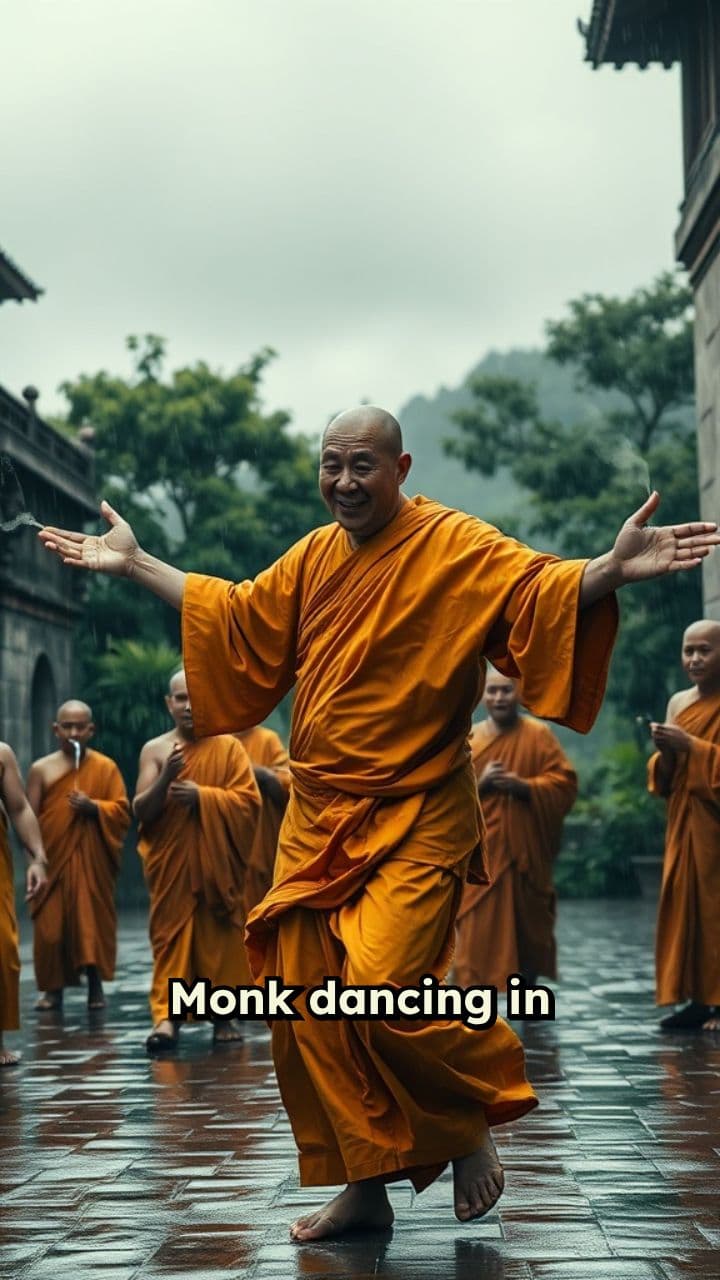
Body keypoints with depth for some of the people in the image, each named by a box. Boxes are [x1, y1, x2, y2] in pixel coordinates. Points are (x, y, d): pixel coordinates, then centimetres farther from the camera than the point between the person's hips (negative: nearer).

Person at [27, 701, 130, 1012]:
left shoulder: (106, 767, 3)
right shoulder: (41, 769, 5)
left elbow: (122, 811, 1)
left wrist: (94, 807, -17)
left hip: (91, 861, -1)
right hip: (52, 859, 1)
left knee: (93, 921, -1)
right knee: (50, 925, 0)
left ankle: (96, 987, 9)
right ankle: (53, 989, 12)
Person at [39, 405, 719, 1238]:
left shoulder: (455, 546, -8)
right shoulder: (315, 556, 11)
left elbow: (538, 590, -21)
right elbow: (237, 617, 22)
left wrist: (611, 570, -41)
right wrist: (133, 565, 23)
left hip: (415, 823, -6)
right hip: (316, 822, 7)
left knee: (384, 993, -20)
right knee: (308, 1009, 4)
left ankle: (473, 1126, 9)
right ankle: (363, 1187, 18)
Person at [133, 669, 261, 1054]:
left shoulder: (229, 747, 3)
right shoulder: (154, 749, 5)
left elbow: (249, 801, -4)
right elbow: (140, 810, -1)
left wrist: (202, 796, -15)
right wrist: (165, 778, -19)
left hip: (217, 863, 0)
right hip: (170, 863, 0)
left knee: (221, 937, 2)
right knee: (170, 936, -5)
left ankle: (225, 1015, 10)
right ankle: (165, 1017, -9)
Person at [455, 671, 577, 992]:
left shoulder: (539, 735, 2)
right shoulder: (468, 740, 7)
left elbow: (564, 783, -4)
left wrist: (523, 785, -18)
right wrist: (479, 784, -14)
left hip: (526, 849, 0)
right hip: (481, 851, 0)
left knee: (529, 924, 9)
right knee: (477, 928, -8)